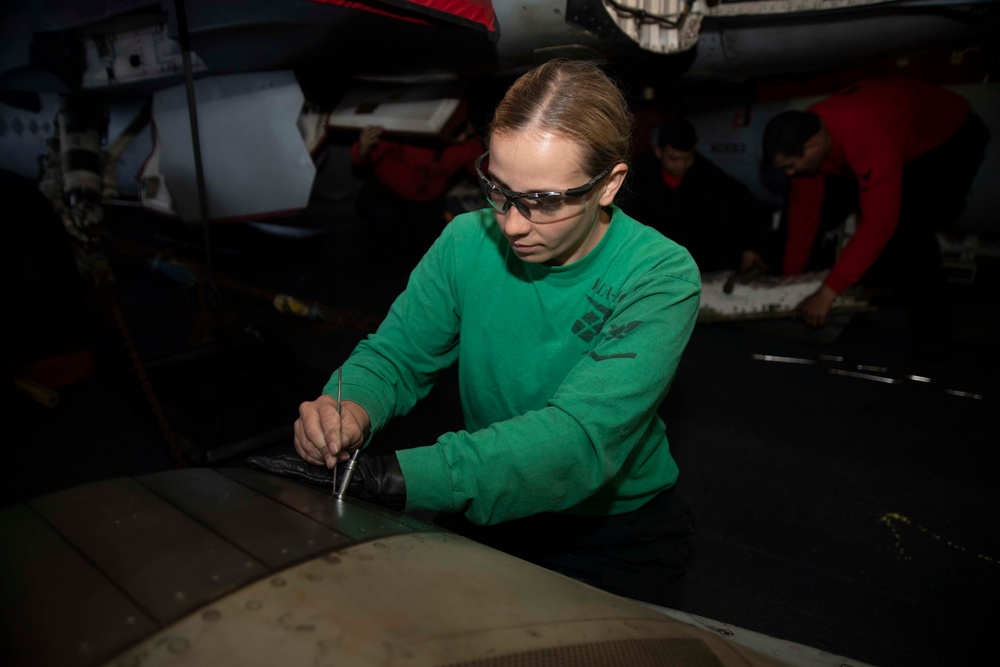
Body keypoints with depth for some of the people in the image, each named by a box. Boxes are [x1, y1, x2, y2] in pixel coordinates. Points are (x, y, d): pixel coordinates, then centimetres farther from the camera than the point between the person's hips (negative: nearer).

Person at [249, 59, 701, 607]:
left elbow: (580, 438, -33)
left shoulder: (661, 279, -20)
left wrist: (387, 475, -41)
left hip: (617, 527, -2)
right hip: (488, 508, 3)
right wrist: (351, 409, -25)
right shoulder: (468, 242, -8)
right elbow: (393, 354, 0)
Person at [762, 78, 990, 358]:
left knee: (906, 224, -27)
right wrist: (790, 276, -4)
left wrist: (827, 293, -43)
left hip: (951, 138, -8)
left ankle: (933, 331, -14)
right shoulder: (805, 134, -20)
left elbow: (878, 223, -45)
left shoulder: (869, 139, -45)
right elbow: (804, 207, -9)